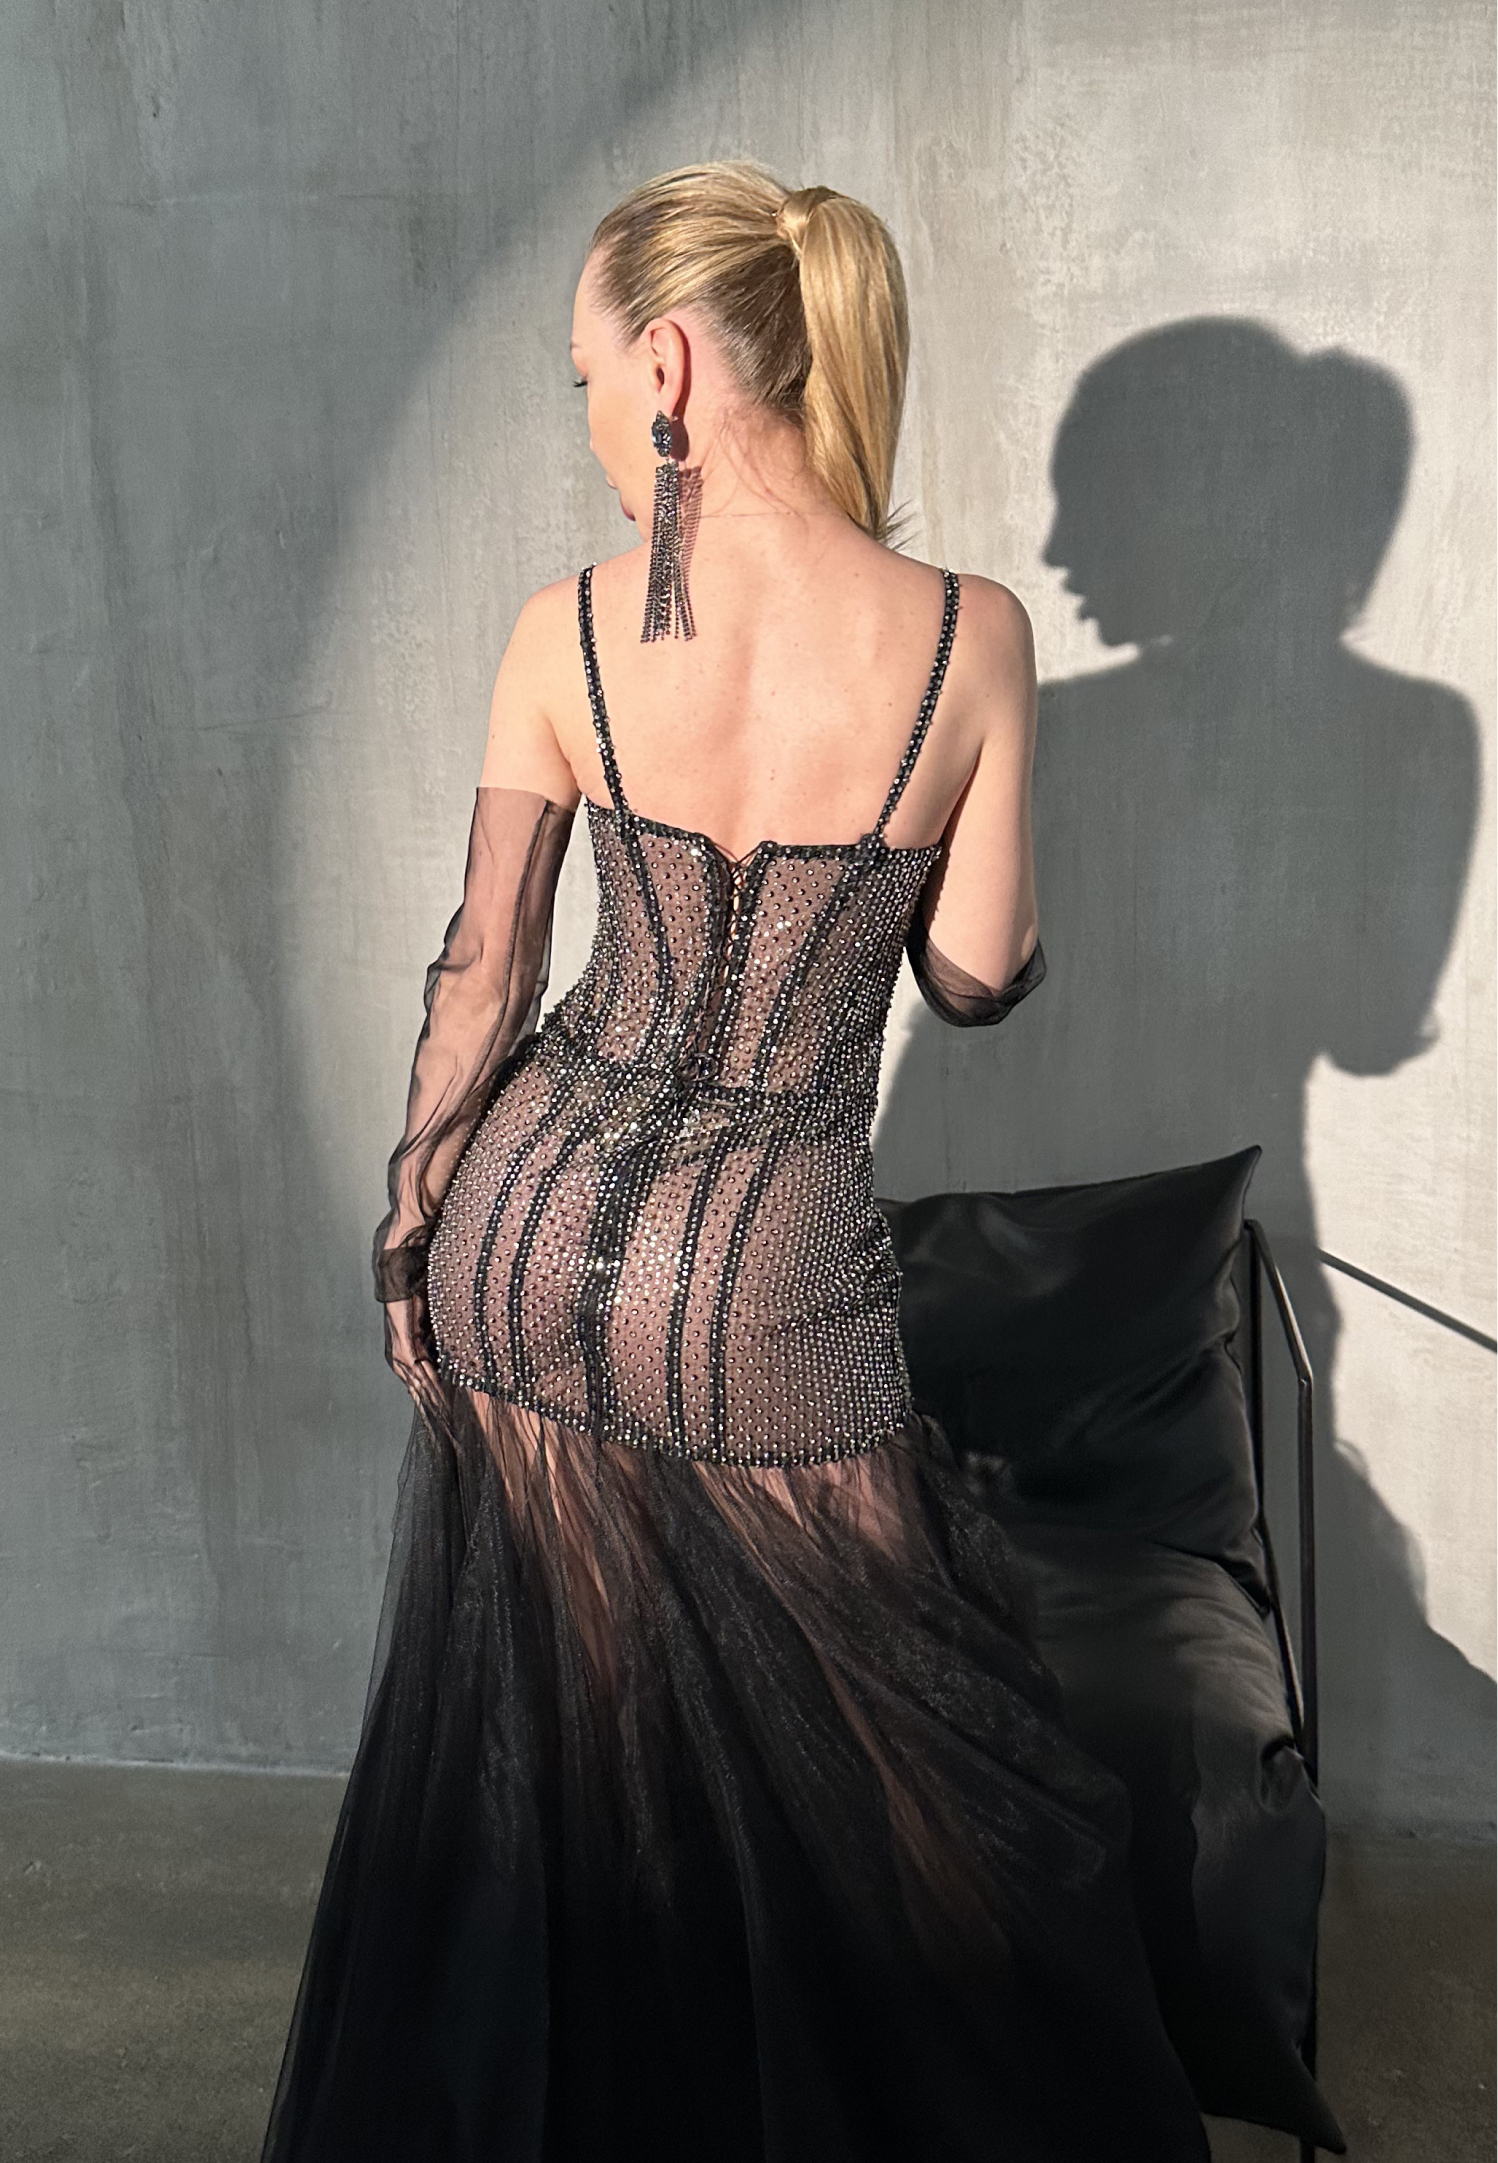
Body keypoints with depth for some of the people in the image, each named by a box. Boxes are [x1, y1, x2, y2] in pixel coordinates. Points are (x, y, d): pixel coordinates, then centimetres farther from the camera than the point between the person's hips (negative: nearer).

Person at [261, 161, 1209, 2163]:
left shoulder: (567, 633, -9)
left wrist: (410, 1236, 9)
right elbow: (980, 981, -4)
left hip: (529, 1238, 3)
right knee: (864, 1797, 19)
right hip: (767, 1291, -2)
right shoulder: (971, 635, -12)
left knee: (549, 1752, 24)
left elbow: (483, 980, -3)